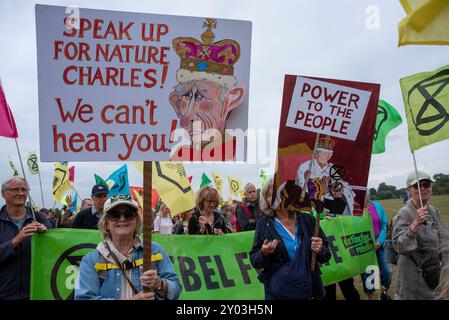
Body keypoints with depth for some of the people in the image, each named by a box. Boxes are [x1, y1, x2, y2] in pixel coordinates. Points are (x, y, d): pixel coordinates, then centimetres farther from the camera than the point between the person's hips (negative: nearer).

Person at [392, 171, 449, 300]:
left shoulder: (434, 211, 2)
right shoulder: (404, 214, -18)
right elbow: (399, 247, -27)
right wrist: (415, 224, -37)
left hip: (436, 271, 6)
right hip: (414, 274, -6)